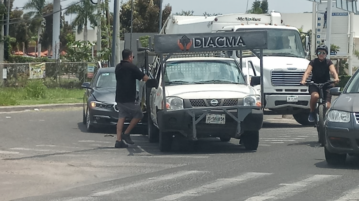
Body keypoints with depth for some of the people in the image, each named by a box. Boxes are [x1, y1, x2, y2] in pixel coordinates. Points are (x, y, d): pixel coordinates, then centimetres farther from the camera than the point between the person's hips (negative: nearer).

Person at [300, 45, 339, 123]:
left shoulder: (328, 62, 1)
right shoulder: (313, 62, -1)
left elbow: (333, 71, -17)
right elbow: (307, 72, -15)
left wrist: (336, 78, -40)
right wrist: (303, 80, -37)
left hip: (326, 84, 1)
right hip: (314, 85, -1)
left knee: (328, 106, -13)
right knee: (315, 96, -35)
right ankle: (312, 113, -13)